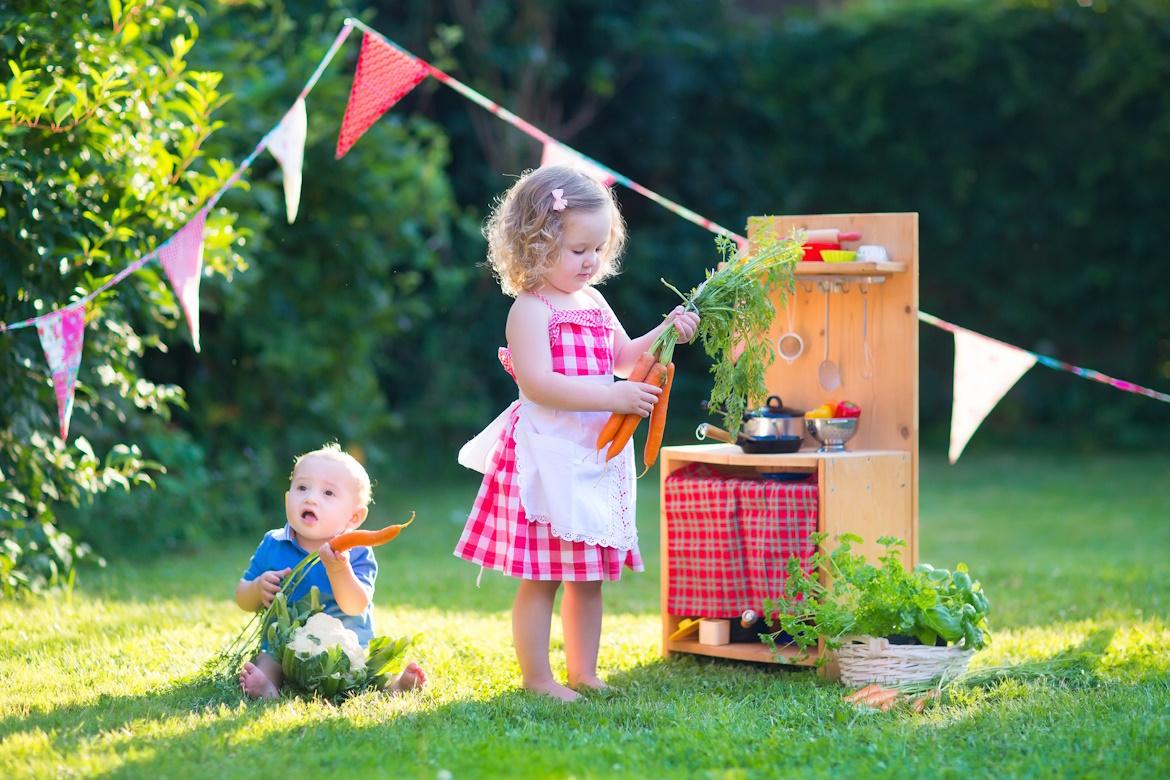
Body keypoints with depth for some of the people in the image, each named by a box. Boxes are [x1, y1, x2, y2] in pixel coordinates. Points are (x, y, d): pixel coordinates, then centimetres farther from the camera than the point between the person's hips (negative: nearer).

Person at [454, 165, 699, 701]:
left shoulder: (594, 303, 13)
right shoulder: (530, 309, -13)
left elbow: (623, 358, 25)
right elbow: (537, 383, -24)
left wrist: (664, 335, 7)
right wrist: (613, 398, -27)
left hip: (596, 455, 8)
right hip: (545, 456, -8)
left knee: (590, 574, 13)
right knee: (540, 577, -2)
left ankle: (583, 674, 22)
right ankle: (537, 680, 5)